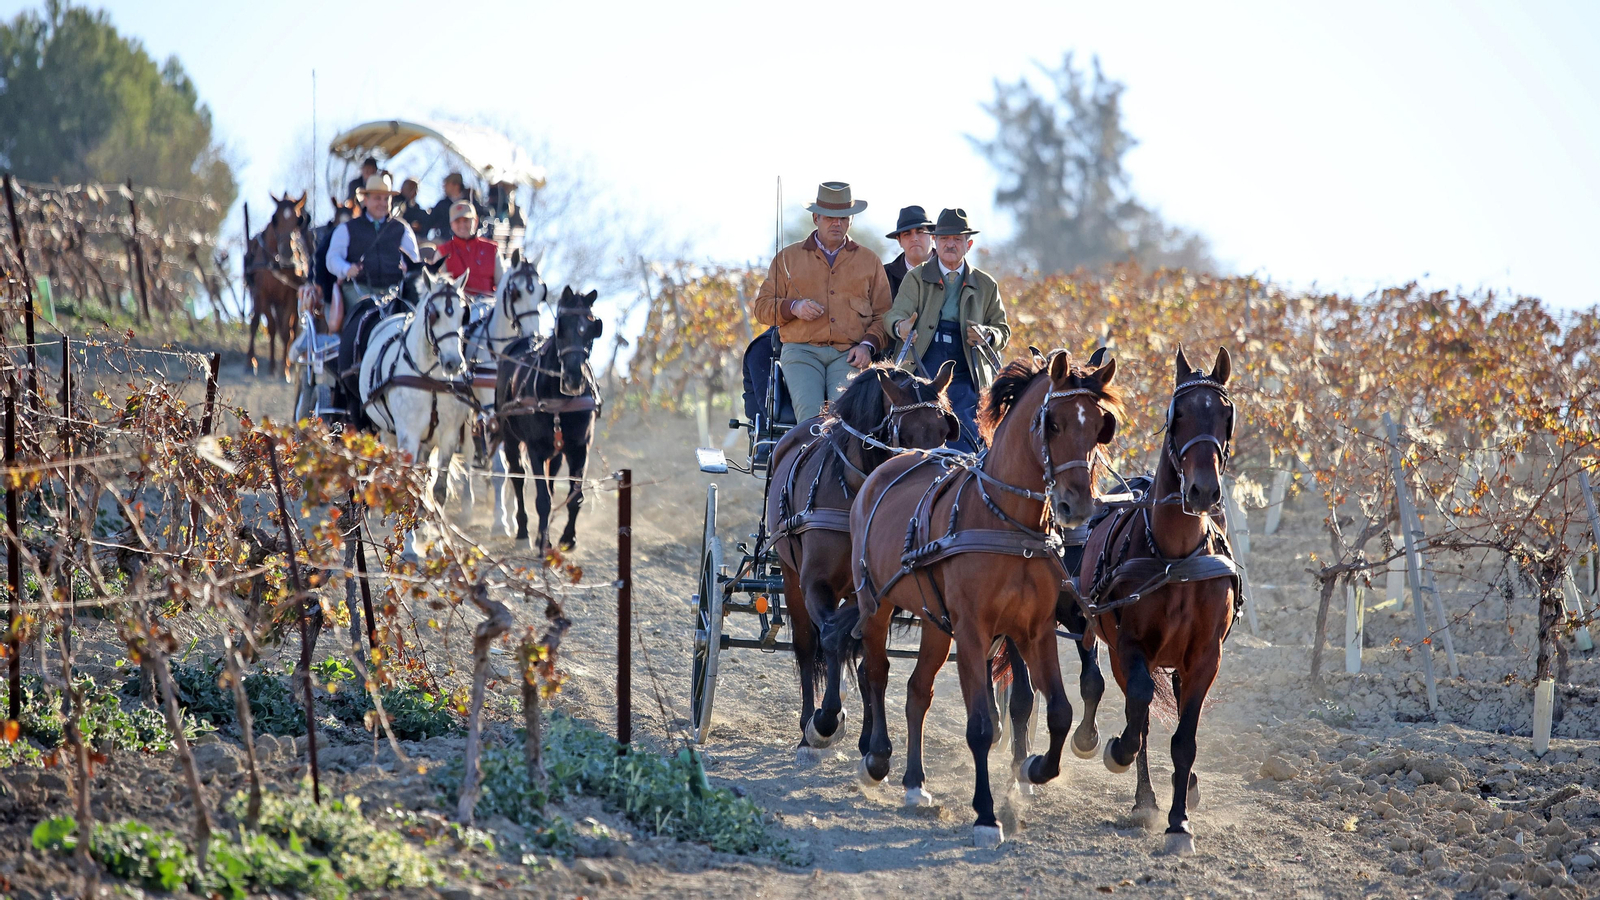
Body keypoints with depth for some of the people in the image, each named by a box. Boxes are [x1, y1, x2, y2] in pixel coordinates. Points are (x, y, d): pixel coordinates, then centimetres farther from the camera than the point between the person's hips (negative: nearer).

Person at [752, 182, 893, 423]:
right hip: (801, 351, 0)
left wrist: (868, 344, -4)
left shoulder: (869, 261, 20)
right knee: (810, 412, -26)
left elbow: (884, 315, 16)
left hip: (849, 355, 0)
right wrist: (793, 307, -6)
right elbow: (762, 307, 15)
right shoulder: (788, 258, 18)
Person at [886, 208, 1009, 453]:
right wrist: (901, 326, -31)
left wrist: (986, 335, -9)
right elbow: (897, 313, -5)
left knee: (963, 447, -15)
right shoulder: (916, 278, 10)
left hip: (964, 380, 0)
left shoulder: (986, 285, 14)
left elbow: (1003, 331, 16)